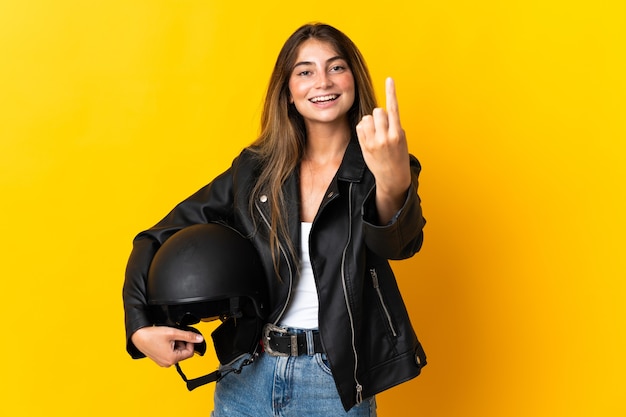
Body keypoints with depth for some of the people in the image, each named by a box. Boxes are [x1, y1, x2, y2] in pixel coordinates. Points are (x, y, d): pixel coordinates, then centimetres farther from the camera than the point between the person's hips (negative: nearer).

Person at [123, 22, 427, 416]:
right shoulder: (254, 169, -1)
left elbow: (399, 243, -28)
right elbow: (158, 240, 4)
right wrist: (140, 328, -9)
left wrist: (394, 184, -49)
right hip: (245, 381, 2)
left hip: (335, 385, -2)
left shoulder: (373, 171, -7)